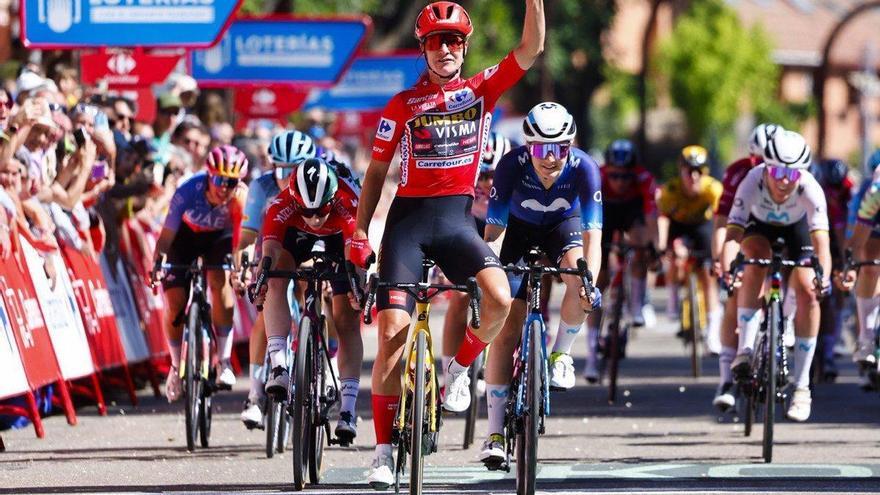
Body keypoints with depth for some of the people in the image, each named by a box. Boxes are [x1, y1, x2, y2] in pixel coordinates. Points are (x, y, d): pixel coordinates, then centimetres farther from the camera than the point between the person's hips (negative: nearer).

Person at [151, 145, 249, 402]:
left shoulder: (240, 196, -33)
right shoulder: (188, 191, -35)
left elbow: (242, 235, -37)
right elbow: (167, 235, -31)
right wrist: (156, 264, -46)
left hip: (220, 237, 0)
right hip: (187, 235, 0)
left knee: (220, 282, -28)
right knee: (174, 302, -10)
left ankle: (224, 361, -21)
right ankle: (176, 366, 15)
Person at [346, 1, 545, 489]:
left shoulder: (480, 90, 5)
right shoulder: (403, 104, 3)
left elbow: (530, 49, -6)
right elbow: (376, 173, 9)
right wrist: (359, 234, 3)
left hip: (456, 217, 1)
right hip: (409, 217, -1)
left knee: (500, 299, -26)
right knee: (392, 329, -10)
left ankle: (458, 367, 6)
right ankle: (383, 450, -2)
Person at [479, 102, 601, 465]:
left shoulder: (583, 169, -32)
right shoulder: (512, 165, -32)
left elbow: (592, 233, -36)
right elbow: (493, 227, -31)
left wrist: (590, 282, -51)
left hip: (564, 225, 0)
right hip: (522, 229, 0)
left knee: (579, 280, -35)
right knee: (506, 332, -10)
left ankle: (561, 354, -8)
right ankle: (495, 432, -4)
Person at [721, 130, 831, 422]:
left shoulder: (810, 189, -38)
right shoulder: (752, 184, -38)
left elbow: (821, 242, -46)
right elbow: (732, 233, -45)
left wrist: (823, 277, -64)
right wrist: (726, 269, -63)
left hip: (796, 227, 0)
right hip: (759, 225, 0)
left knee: (807, 292, -17)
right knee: (757, 261, -33)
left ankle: (801, 385, -9)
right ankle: (745, 349, -29)